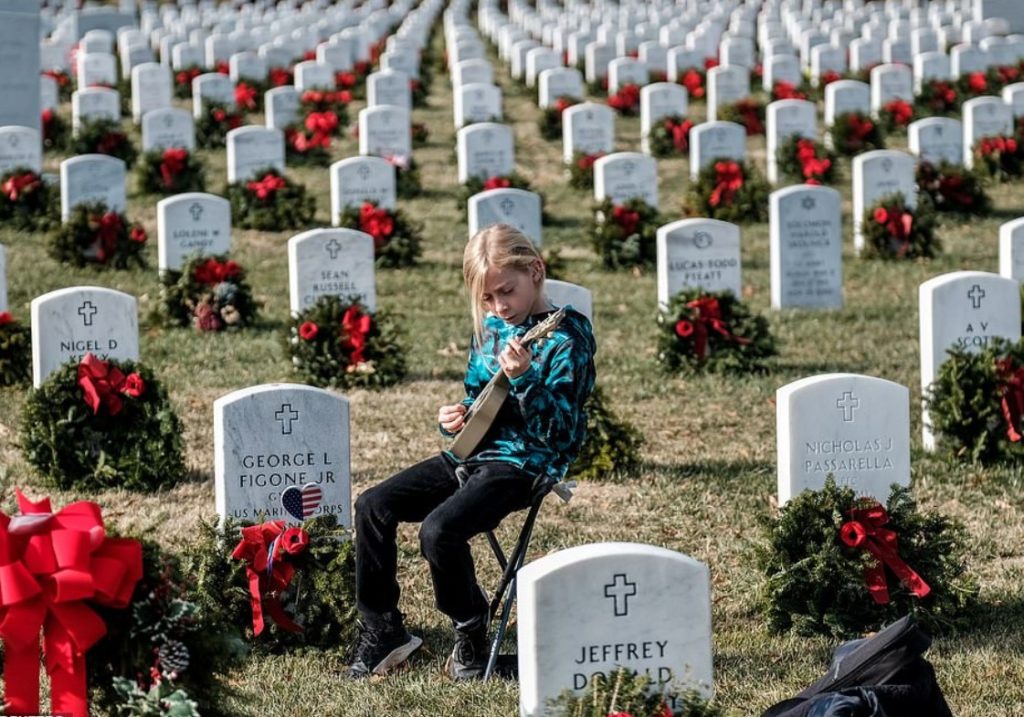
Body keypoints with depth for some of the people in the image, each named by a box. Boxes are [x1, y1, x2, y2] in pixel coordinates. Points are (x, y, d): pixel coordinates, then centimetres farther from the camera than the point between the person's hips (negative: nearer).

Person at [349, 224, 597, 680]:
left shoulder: (567, 336, -12)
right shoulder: (490, 328, 11)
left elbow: (562, 432, -18)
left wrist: (524, 379, -32)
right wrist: (455, 417, 2)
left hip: (525, 462, -8)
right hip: (472, 452, 8)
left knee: (439, 530, -28)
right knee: (373, 507, -2)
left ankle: (471, 636, -4)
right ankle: (381, 631, 6)